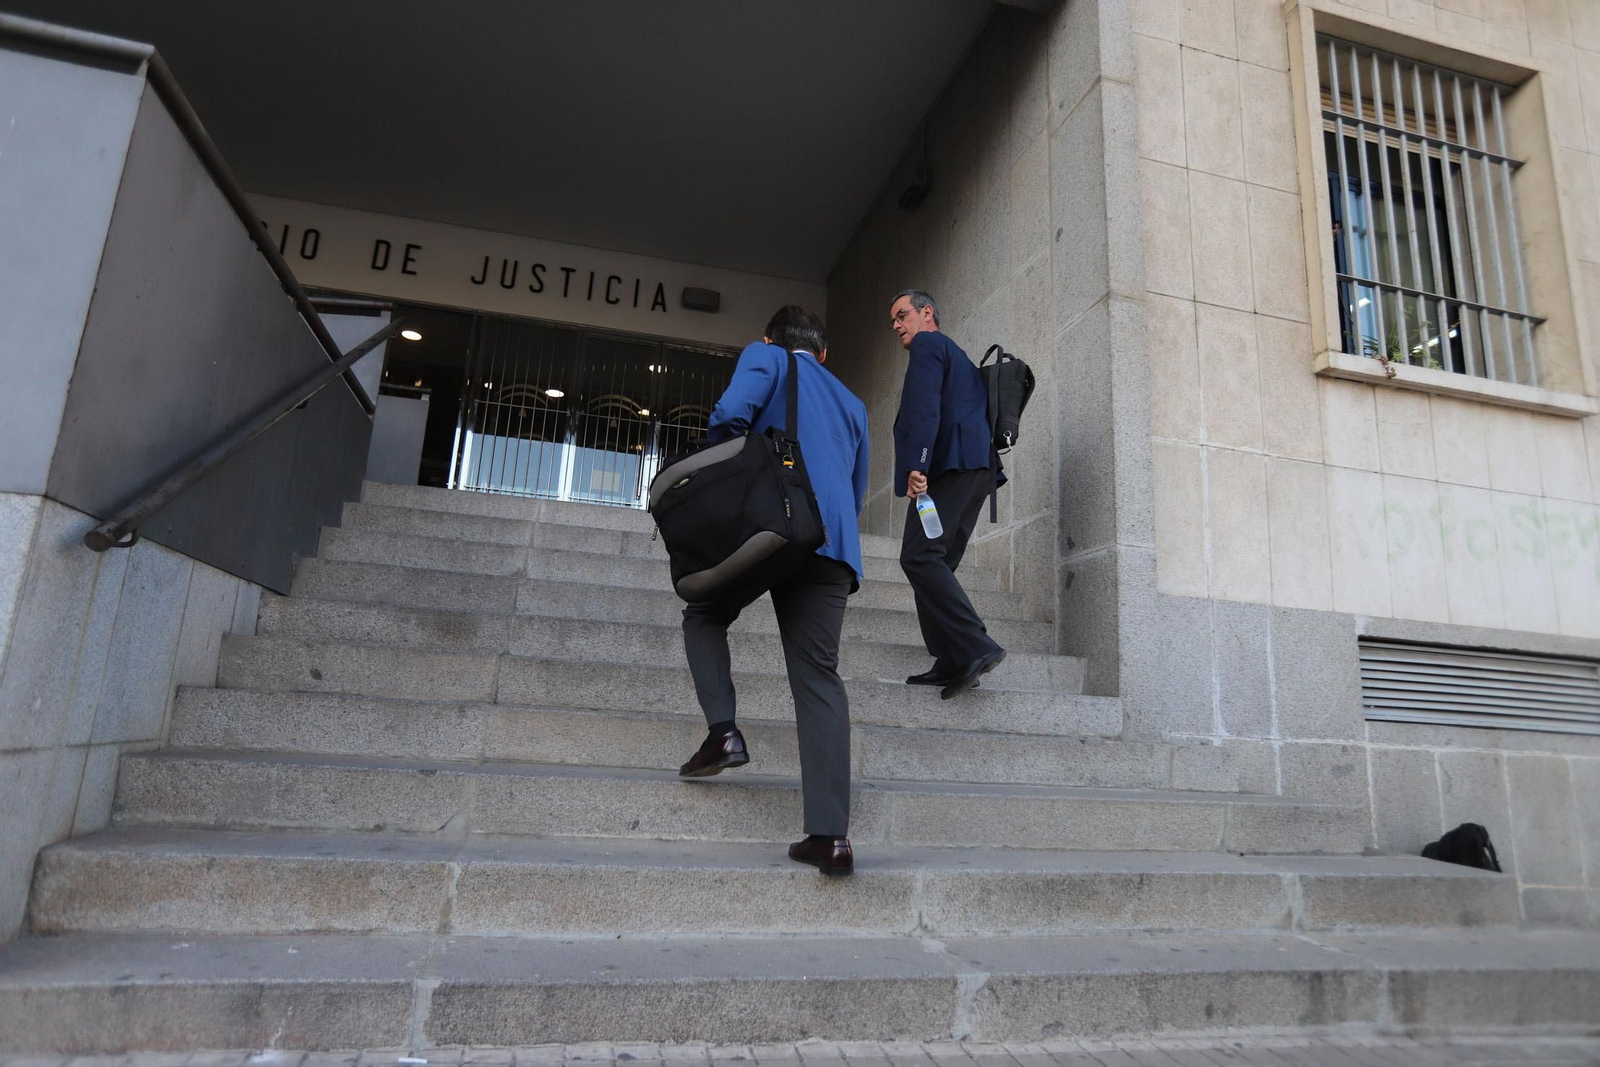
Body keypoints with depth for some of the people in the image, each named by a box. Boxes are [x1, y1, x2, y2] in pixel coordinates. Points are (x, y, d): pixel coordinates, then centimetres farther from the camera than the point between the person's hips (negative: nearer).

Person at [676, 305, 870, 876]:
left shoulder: (765, 357, 14)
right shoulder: (853, 404, 30)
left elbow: (730, 414, -7)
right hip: (832, 546, 4)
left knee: (704, 616, 22)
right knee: (819, 678, 2)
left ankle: (723, 731, 2)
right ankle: (830, 834, -6)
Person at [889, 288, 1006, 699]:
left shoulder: (928, 345, 5)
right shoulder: (957, 356, 34)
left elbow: (924, 408, -13)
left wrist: (916, 465, -23)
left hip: (949, 463, -10)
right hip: (978, 467, 10)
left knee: (919, 557, -17)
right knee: (937, 564, 7)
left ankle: (975, 648, -24)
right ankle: (952, 663, 1)